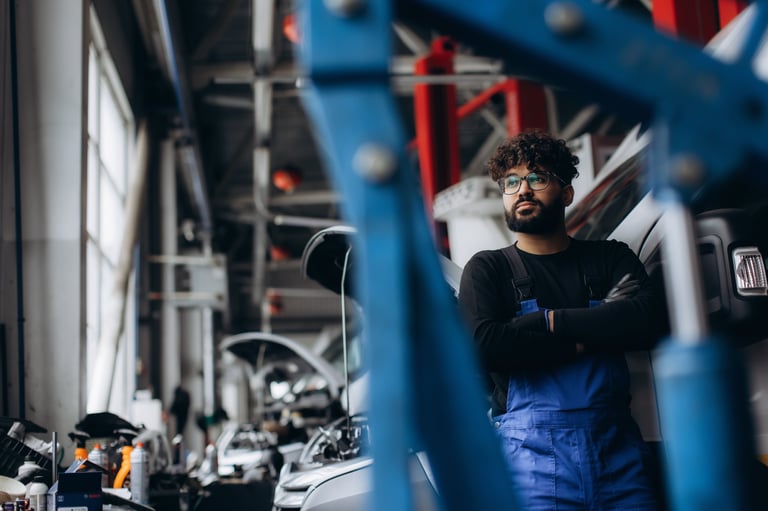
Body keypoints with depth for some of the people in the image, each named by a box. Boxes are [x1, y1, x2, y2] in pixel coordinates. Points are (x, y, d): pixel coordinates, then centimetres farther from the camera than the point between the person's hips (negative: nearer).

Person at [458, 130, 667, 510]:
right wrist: (581, 341, -5)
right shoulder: (487, 268, 8)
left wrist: (555, 321, -7)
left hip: (617, 442, 2)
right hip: (532, 448, -2)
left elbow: (649, 318, -5)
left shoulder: (610, 258, 14)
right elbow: (482, 345, -10)